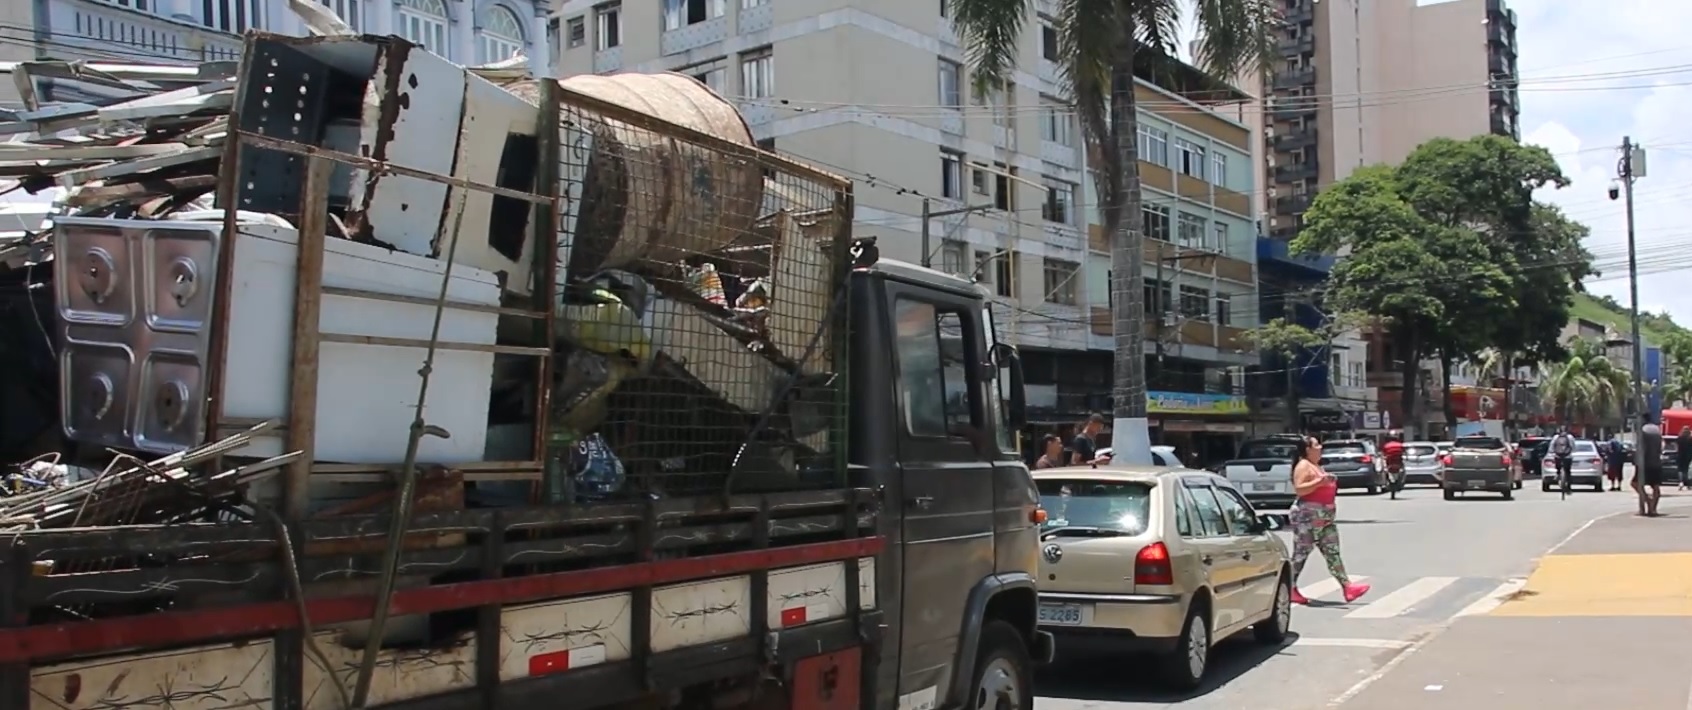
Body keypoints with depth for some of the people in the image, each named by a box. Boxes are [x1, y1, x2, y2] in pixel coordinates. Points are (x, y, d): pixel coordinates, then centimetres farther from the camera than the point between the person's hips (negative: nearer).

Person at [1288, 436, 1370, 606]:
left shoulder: (1316, 467, 20)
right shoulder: (1303, 466, -11)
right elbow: (1298, 489, -23)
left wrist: (1331, 484, 17)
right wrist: (1320, 482, -26)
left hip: (1325, 518, 10)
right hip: (1307, 516, -10)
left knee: (1333, 553, 3)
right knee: (1301, 553, -3)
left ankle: (1347, 587, -1)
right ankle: (1291, 590, 4)